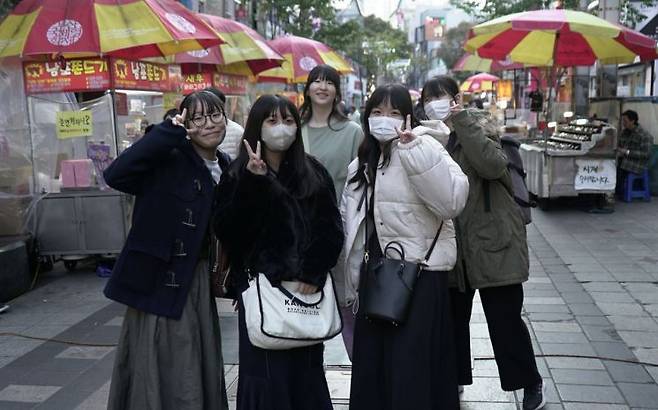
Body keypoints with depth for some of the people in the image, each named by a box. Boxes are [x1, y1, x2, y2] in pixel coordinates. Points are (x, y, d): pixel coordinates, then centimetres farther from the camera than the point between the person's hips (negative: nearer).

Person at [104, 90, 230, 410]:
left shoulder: (224, 167, 7)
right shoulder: (169, 158, -14)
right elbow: (115, 175, -31)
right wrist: (168, 132, -31)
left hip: (200, 279, 7)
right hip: (162, 280, -7)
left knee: (200, 369, 17)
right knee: (164, 371, 2)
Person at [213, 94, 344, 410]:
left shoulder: (314, 173, 7)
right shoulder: (239, 174, 1)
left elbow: (331, 228, 3)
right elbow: (226, 230, -11)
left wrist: (313, 273, -9)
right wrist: (253, 183, -19)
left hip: (307, 286, 2)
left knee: (306, 370, 8)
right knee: (266, 374, 1)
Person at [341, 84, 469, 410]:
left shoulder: (426, 150, -7)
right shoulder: (360, 166, 13)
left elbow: (453, 200, -25)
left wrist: (413, 150, -28)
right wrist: (353, 285, 17)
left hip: (419, 275, -6)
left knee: (411, 372, -3)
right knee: (371, 367, 14)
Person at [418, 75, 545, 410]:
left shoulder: (477, 125, -4)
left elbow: (493, 165, -25)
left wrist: (461, 120, -21)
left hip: (492, 240, -4)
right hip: (450, 245, 4)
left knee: (505, 320, 2)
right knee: (452, 318, 14)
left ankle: (530, 383, 23)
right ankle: (453, 381, 32)